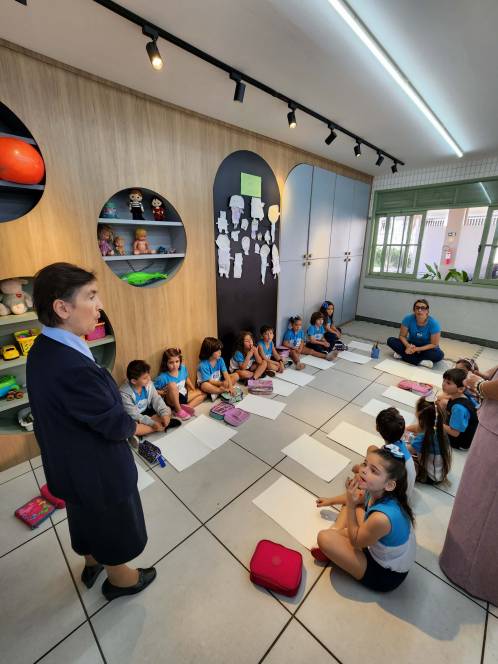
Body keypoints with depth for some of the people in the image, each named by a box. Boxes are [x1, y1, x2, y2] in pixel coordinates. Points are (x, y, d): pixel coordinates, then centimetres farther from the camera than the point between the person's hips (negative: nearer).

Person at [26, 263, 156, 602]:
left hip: (69, 461, 8)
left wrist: (123, 421, -5)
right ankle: (120, 579, 51)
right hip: (98, 468, -8)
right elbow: (115, 424, -27)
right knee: (116, 525, 22)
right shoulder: (73, 367, -38)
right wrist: (136, 426, -6)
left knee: (89, 518, 34)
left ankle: (92, 563, 61)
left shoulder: (43, 349, -8)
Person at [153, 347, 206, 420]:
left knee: (202, 393, 6)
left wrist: (194, 390, 12)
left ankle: (188, 406, -14)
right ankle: (178, 411, -21)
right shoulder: (163, 377, -21)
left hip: (183, 396, 7)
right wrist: (163, 392, -26)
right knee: (172, 385, -36)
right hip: (172, 401, -7)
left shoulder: (183, 368, -6)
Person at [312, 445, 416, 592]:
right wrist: (332, 500, 23)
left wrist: (350, 504, -28)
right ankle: (336, 532, 10)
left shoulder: (381, 518, -42)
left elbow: (355, 540, -20)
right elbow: (359, 498, 9)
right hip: (379, 549, 7)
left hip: (386, 576, -7)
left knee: (324, 538, -18)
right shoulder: (376, 492, -19)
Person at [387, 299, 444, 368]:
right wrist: (408, 346, -31)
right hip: (411, 344, 2)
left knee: (439, 355, -33)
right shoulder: (408, 319, -19)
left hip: (426, 348, -1)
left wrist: (417, 349, -29)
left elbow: (434, 344, -18)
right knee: (391, 340, -20)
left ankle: (402, 355, -26)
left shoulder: (433, 324, -23)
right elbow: (402, 336, -11)